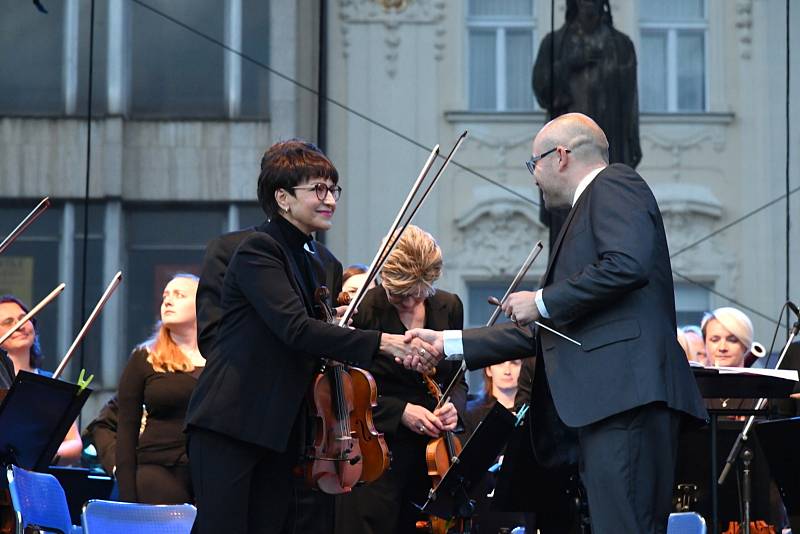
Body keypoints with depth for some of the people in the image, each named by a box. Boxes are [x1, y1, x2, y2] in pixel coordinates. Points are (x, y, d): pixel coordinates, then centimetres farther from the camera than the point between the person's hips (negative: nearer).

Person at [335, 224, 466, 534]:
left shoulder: (449, 308, 6)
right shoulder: (363, 311, -9)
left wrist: (453, 405, -7)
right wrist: (400, 411, -17)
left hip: (432, 451, 4)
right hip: (378, 453, -4)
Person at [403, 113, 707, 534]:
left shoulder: (614, 184, 5)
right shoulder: (584, 215, 33)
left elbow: (629, 264, -15)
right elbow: (544, 332, 35)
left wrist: (542, 301, -6)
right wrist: (449, 344, 32)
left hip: (624, 391, -10)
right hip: (597, 406, 10)